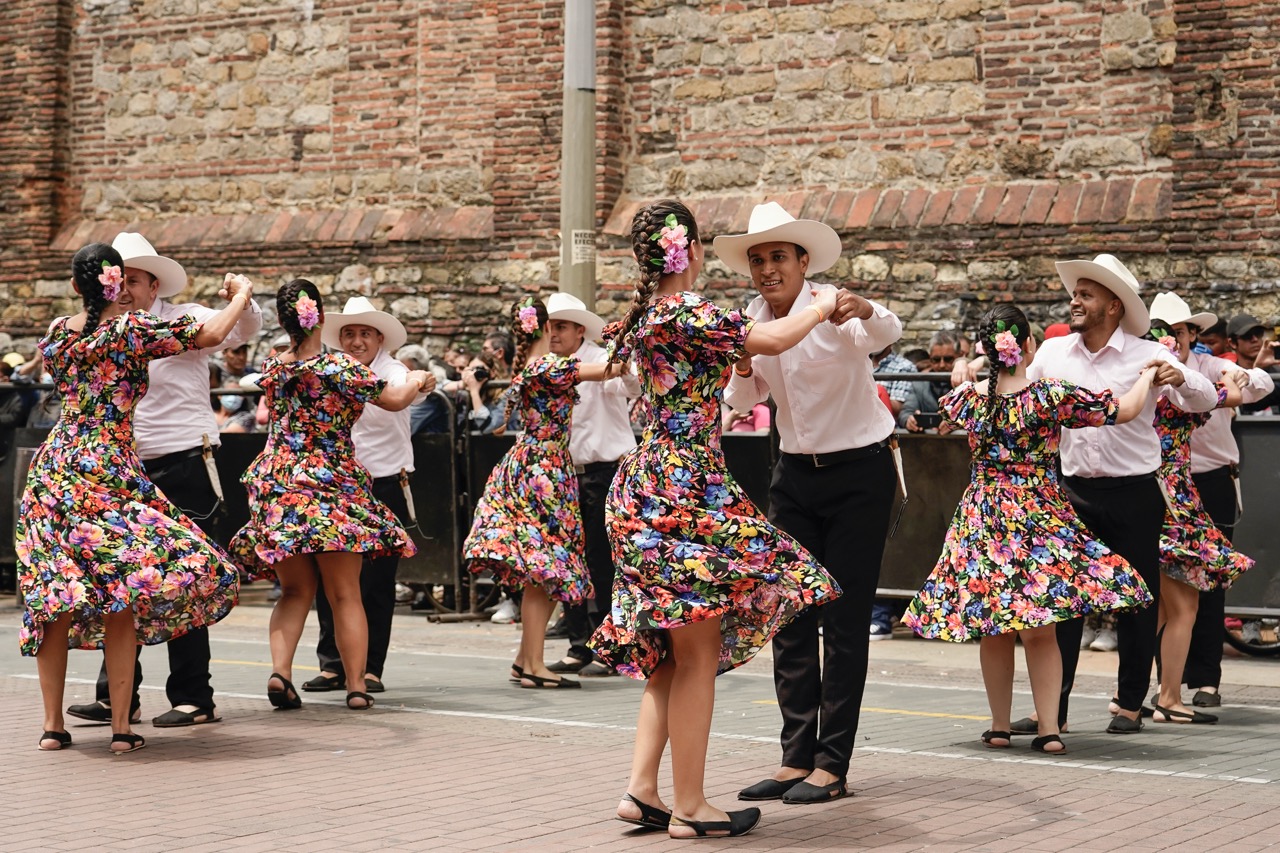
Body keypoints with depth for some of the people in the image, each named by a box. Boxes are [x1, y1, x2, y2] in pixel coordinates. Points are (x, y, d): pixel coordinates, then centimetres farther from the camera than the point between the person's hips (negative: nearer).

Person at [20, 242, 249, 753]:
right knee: (119, 597, -3)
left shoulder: (57, 331, 10)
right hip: (110, 470, -5)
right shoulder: (134, 329, -5)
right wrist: (242, 293, 15)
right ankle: (121, 727, -6)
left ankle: (52, 724, 10)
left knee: (53, 597, 7)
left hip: (53, 470, 5)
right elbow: (212, 334, -3)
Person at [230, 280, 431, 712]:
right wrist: (416, 380, 24)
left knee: (295, 591, 11)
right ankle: (356, 685, 5)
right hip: (332, 487, -4)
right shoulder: (342, 368, -10)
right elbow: (395, 400, 3)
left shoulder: (272, 369, 3)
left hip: (276, 485, 4)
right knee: (345, 594, 4)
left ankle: (280, 671, -8)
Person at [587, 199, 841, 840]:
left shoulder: (647, 313, 13)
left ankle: (642, 789, 11)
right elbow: (772, 341, -17)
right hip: (688, 491, -10)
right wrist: (821, 307, 0)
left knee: (671, 653, 14)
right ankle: (689, 809, 1)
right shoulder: (687, 312, -14)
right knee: (697, 654, -3)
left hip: (651, 489, 10)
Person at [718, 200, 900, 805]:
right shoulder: (753, 319, 1)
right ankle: (796, 758, 9)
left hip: (858, 474, -6)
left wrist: (865, 311, -60)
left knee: (844, 618, -4)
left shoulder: (831, 313, -17)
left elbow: (887, 334, -37)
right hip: (795, 475, 6)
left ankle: (832, 765, 0)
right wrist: (743, 364, -14)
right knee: (790, 617, 4)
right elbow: (741, 401, 7)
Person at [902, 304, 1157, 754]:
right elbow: (1125, 410, -5)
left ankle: (999, 726, 18)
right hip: (1040, 518, -2)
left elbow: (948, 407, 22)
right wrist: (1149, 374, 13)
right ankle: (1049, 729, -1)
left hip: (982, 520, 3)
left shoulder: (969, 396, -3)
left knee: (993, 631, 11)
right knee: (1040, 631, 2)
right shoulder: (1052, 397, -12)